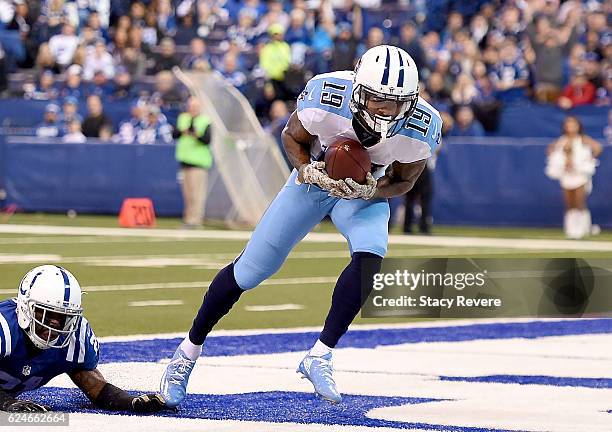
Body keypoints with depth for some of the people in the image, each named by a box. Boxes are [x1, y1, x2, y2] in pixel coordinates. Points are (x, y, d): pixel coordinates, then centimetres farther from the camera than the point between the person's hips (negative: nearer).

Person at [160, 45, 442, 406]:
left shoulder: (421, 126, -29)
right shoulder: (326, 96, -33)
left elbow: (404, 180, -9)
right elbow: (292, 137, -11)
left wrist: (371, 190, -29)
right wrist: (306, 170, -30)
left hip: (365, 192, 1)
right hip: (316, 178, 0)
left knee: (370, 259, -31)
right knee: (249, 271, -1)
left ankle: (320, 356, -20)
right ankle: (188, 352, 18)